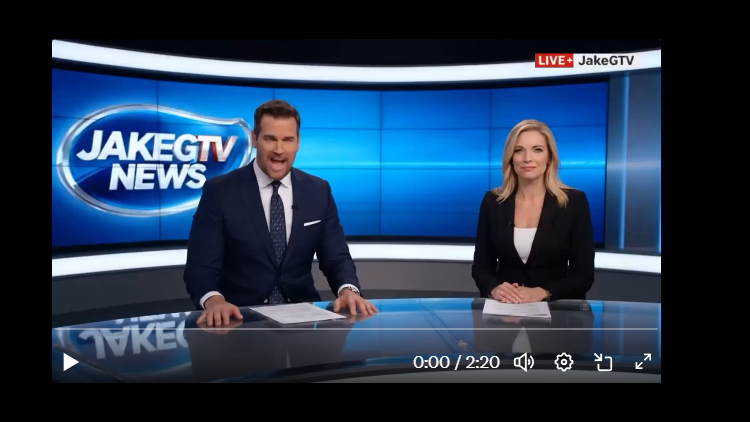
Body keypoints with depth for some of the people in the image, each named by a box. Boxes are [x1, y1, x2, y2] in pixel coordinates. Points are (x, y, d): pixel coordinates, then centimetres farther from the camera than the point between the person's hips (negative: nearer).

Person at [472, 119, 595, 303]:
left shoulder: (574, 201, -2)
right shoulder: (492, 201, 3)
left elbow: (583, 274, -3)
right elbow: (481, 266, 6)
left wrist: (542, 293, -19)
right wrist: (494, 289, -15)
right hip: (504, 309, 3)